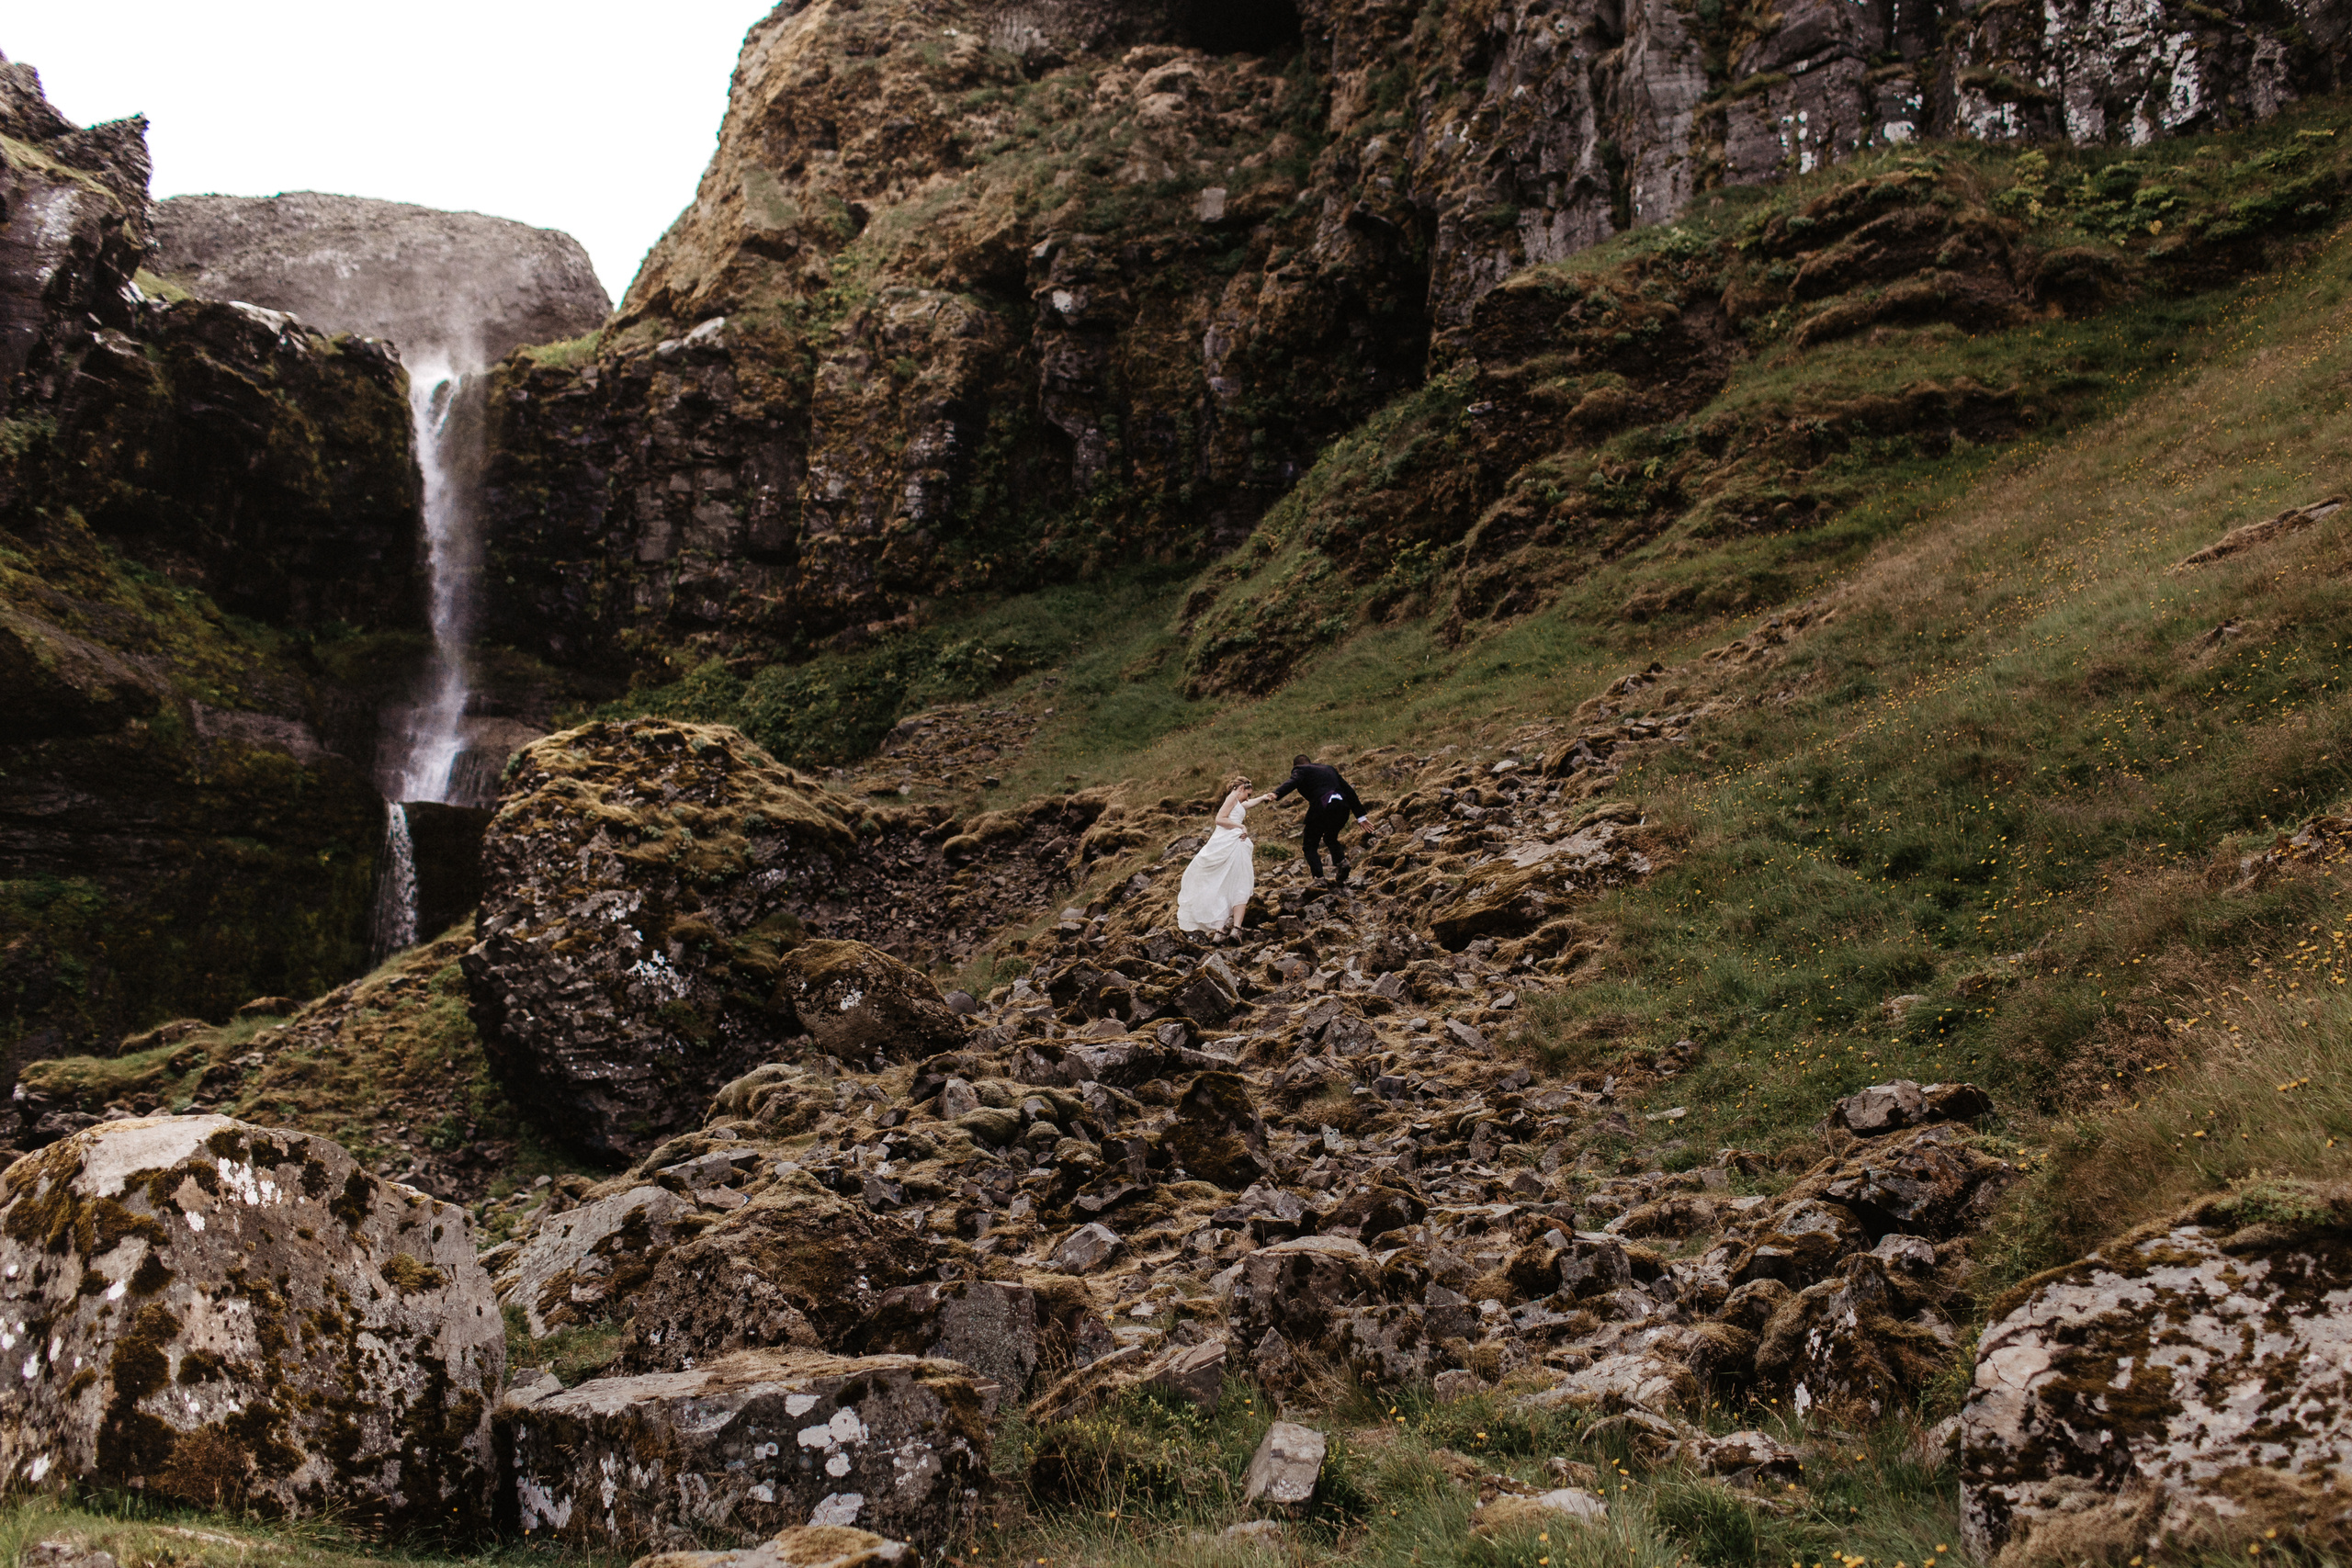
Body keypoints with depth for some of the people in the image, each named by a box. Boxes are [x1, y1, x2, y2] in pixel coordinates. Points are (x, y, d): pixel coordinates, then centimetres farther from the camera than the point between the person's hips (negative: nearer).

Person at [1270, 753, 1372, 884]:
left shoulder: (1301, 770, 12)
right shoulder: (1329, 768, 31)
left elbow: (1292, 782, -12)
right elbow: (1349, 791, 28)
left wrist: (1276, 794, -30)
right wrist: (1360, 815, 31)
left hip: (1322, 808, -6)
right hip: (1342, 808, 6)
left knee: (1310, 846, 4)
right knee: (1330, 838, 31)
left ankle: (1319, 878, -12)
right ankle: (1340, 860, 6)